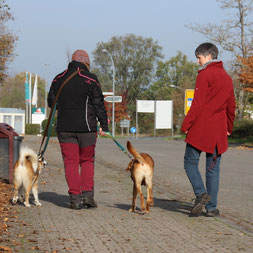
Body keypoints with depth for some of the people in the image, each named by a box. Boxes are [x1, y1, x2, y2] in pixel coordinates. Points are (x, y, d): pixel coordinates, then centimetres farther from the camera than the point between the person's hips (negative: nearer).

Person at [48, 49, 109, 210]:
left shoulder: (59, 79, 7)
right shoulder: (90, 79, -4)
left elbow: (51, 102, 15)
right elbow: (99, 105, -4)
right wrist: (104, 126, 0)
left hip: (64, 128, 2)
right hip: (86, 127, -2)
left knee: (71, 162, 3)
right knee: (87, 160, 13)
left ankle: (75, 198, -4)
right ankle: (88, 194, 4)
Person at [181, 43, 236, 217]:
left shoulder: (205, 75, -8)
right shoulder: (226, 77, 14)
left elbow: (198, 103, -14)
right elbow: (231, 106, 18)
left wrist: (186, 125, -10)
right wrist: (229, 127, 27)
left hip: (200, 128, -6)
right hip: (218, 130, 6)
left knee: (191, 163, 5)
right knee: (213, 168, 8)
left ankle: (201, 193, -14)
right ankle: (211, 207, 5)